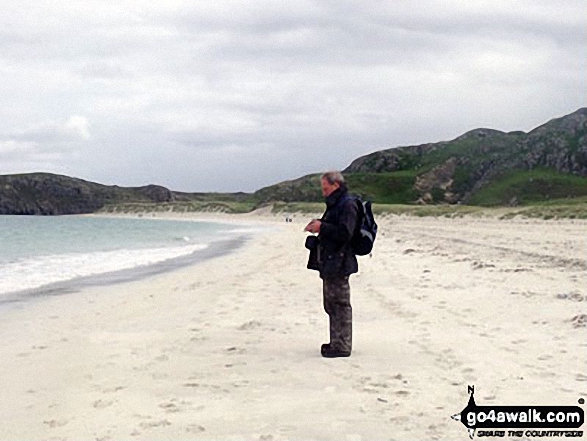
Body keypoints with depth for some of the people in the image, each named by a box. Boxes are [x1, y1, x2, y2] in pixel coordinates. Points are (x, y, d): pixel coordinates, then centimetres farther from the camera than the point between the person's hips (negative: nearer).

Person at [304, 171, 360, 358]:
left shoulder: (347, 205, -14)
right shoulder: (334, 205, 18)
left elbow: (345, 233, -24)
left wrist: (321, 227, -19)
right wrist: (318, 225, 9)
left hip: (338, 263, -11)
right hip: (328, 262, 11)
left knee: (340, 304, -5)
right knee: (331, 305, 16)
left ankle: (342, 346, 0)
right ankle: (337, 342, 24)